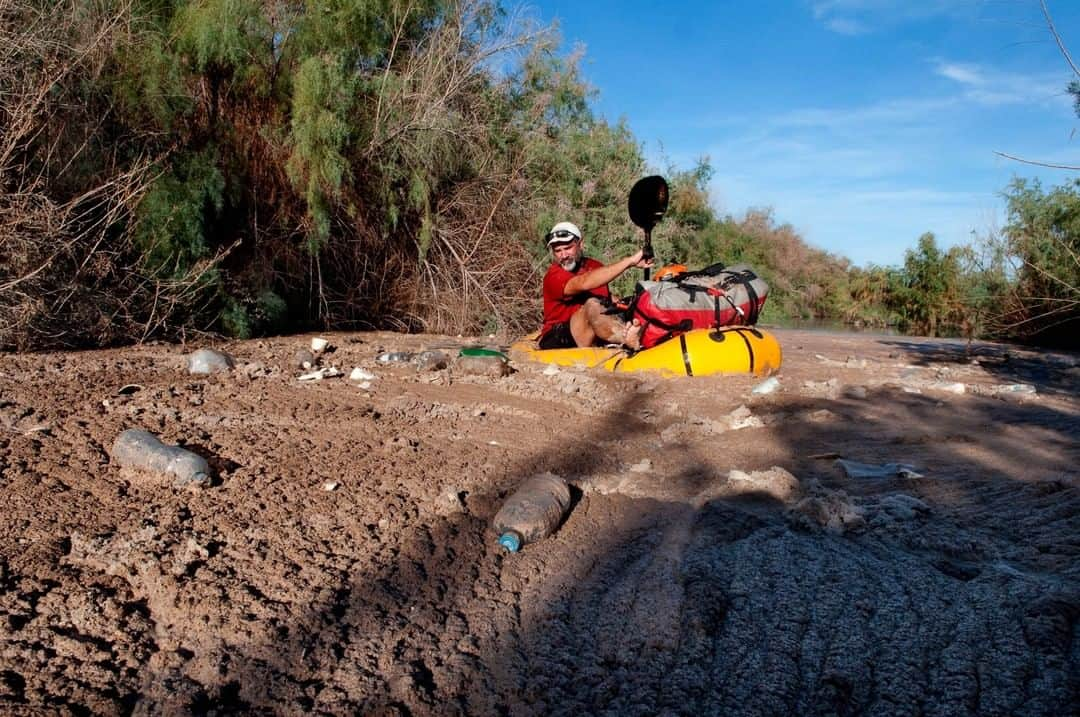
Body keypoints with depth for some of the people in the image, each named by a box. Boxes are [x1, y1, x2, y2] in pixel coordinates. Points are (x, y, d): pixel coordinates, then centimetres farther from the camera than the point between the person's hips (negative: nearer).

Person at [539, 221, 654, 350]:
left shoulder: (595, 266, 13)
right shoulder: (553, 277, -10)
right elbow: (583, 283, -30)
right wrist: (629, 261, -34)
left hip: (594, 338, 6)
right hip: (557, 342, -6)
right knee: (592, 305, -32)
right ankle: (633, 341, -56)